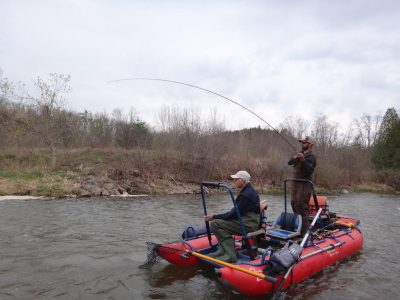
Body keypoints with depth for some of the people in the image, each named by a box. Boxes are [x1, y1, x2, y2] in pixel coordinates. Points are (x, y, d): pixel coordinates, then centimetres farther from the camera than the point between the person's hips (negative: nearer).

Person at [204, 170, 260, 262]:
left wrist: (214, 217, -14)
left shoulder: (246, 194, -19)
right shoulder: (249, 191, 14)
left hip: (248, 224, -11)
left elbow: (234, 214, -20)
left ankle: (230, 255, -16)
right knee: (219, 221, 17)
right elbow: (236, 211, 17)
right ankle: (223, 250, 10)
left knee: (215, 224, -17)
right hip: (250, 221, 11)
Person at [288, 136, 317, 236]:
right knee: (294, 203, 15)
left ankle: (305, 229, -8)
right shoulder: (300, 153, 16)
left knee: (302, 205, -11)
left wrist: (303, 160, -34)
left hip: (304, 184, -8)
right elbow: (289, 162, 8)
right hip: (296, 182, 9)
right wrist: (294, 158, -12)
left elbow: (309, 169, -22)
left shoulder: (311, 156, -8)